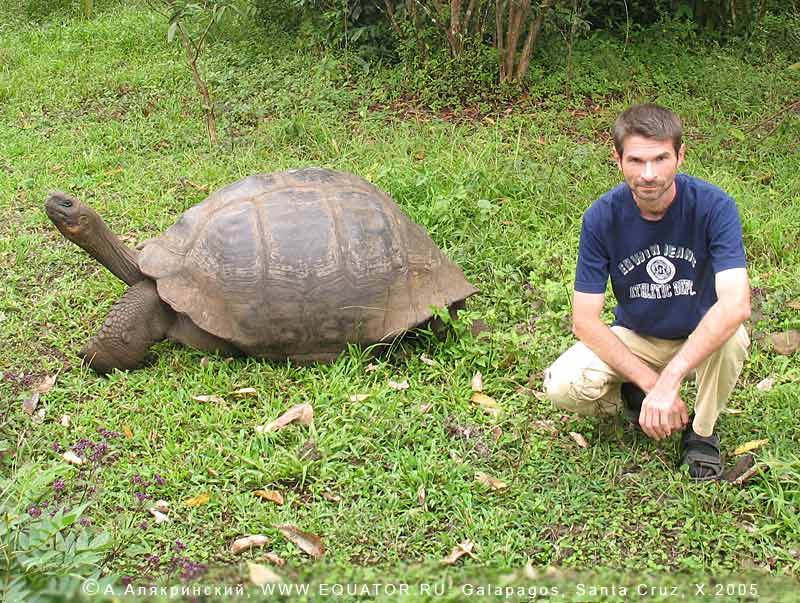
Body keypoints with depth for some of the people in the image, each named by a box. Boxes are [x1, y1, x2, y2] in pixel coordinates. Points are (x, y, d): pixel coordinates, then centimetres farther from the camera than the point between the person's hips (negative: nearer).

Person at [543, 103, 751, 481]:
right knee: (562, 387, -25)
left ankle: (703, 430, -6)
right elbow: (585, 320, -18)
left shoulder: (713, 206, -24)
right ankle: (632, 399, 9)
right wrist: (650, 384, -27)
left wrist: (668, 381, -44)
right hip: (635, 337, 1)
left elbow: (735, 305, -37)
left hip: (702, 335, -1)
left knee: (731, 338, -36)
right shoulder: (602, 217, -19)